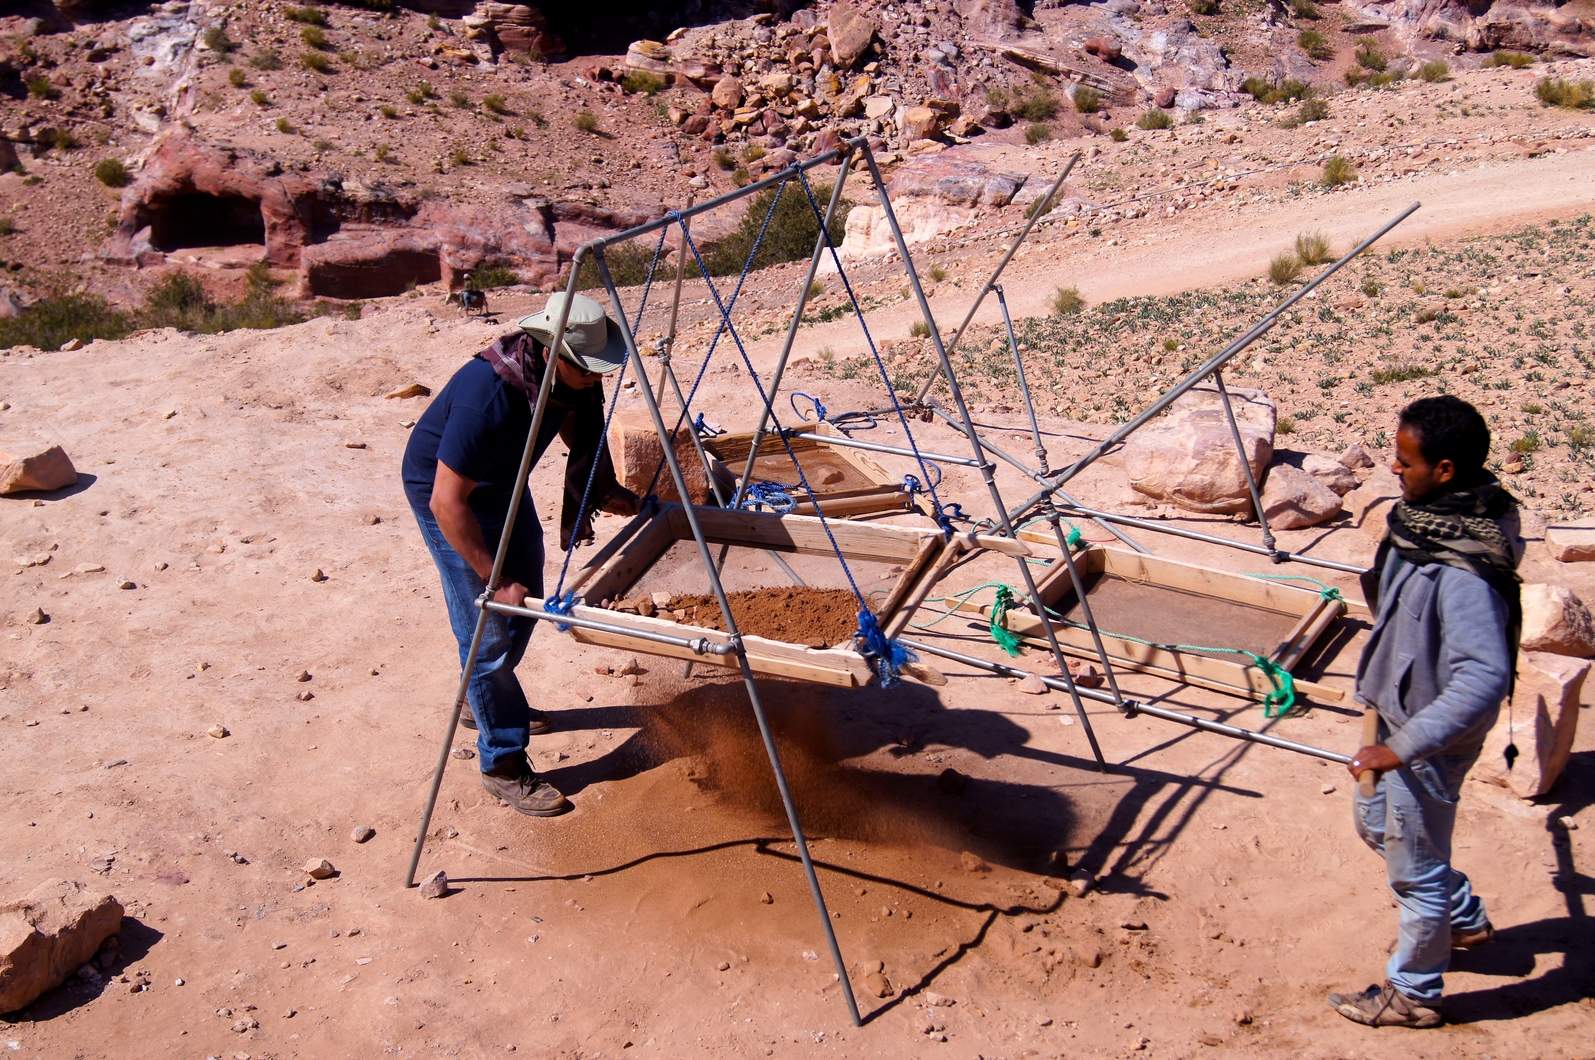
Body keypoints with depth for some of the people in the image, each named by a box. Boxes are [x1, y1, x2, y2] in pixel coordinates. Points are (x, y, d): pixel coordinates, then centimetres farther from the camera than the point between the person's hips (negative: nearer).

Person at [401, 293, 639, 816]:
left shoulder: (572, 377, -17)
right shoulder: (489, 395, -39)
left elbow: (583, 434, 8)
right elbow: (447, 502, -34)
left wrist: (605, 491, 2)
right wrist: (496, 580, -31)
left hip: (503, 480, 8)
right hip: (445, 490, -8)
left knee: (526, 602, 19)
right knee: (488, 627, -8)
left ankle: (483, 700, 43)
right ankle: (503, 765, 4)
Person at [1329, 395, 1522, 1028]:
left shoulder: (1462, 572, -33)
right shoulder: (1428, 518, -4)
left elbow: (1484, 679, -39)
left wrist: (1401, 748, -35)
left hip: (1429, 737, -10)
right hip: (1399, 710, 10)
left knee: (1416, 869, 10)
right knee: (1376, 822, 28)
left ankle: (1413, 996, 31)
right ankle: (1465, 919, 49)